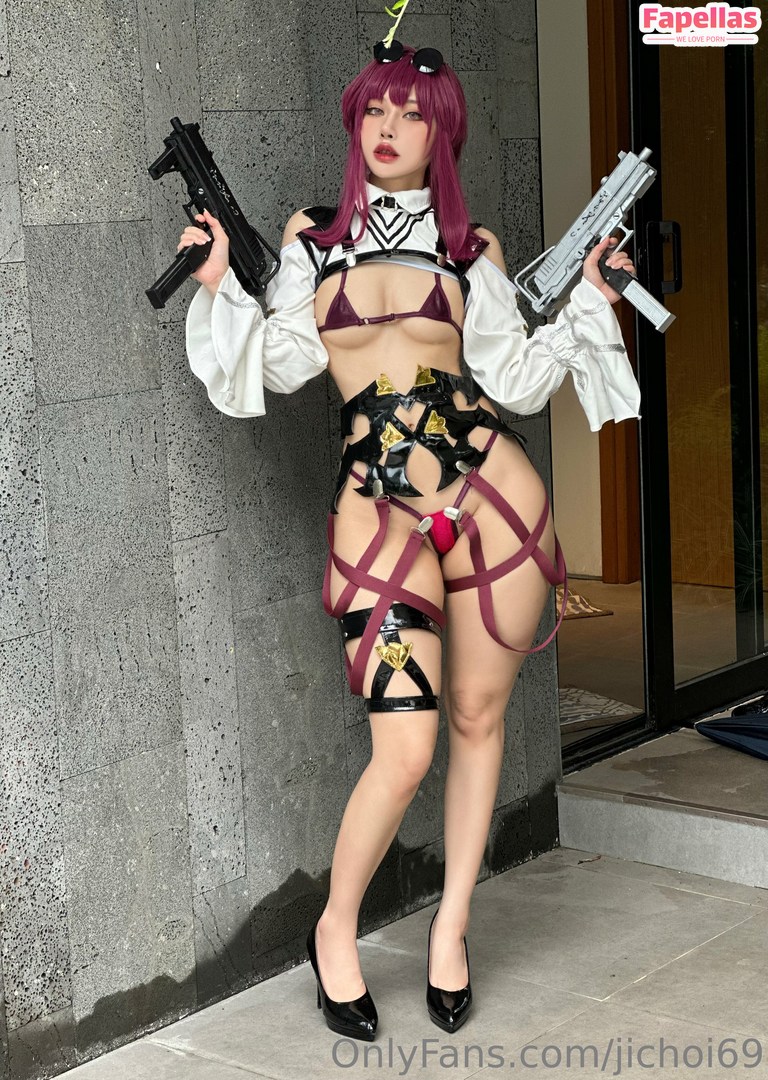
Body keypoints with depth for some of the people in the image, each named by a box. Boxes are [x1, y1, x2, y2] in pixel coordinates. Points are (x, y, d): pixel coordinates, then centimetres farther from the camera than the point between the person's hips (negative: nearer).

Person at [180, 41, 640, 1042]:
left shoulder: (473, 248, 11)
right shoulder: (311, 236, 10)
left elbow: (514, 380, 7)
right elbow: (284, 365, 5)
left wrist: (588, 300, 1)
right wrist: (221, 283, -5)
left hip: (491, 486, 2)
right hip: (377, 503, -2)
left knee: (479, 716, 9)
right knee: (405, 750, -9)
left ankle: (451, 926, 28)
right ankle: (336, 931, 17)